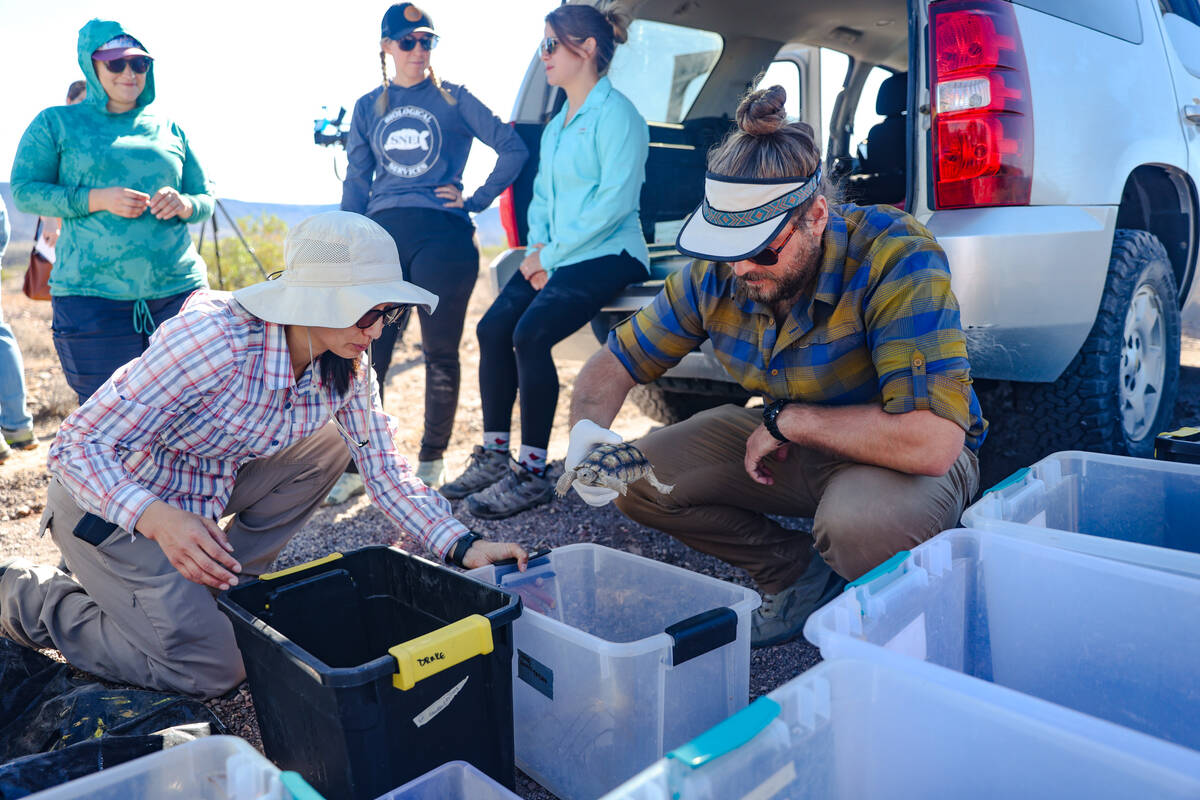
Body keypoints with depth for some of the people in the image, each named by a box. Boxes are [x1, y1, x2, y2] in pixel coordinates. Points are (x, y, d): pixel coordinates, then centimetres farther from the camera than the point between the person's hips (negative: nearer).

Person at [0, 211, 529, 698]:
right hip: (113, 502, -6)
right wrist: (158, 519, -46)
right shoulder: (213, 338, -34)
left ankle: (225, 587, 6)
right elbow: (78, 445, -29)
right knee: (210, 671, -11)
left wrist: (462, 545, -19)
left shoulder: (346, 367, -13)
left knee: (326, 448, -7)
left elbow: (385, 471, -6)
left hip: (211, 486, 7)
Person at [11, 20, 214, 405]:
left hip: (179, 290, 2)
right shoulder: (56, 123, 9)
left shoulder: (168, 129, 16)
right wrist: (97, 199, -12)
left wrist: (184, 204, -6)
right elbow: (23, 191, 3)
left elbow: (206, 199, 18)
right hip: (92, 297, -2)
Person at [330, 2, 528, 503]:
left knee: (440, 353, 0)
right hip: (383, 233, 3)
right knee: (367, 353, -2)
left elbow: (514, 148, 7)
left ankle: (431, 463, 13)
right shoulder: (368, 108, 17)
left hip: (442, 234, -2)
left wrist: (478, 200, 1)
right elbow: (355, 185, 17)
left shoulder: (453, 99, 8)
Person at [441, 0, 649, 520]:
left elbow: (615, 200, -18)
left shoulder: (616, 114, -8)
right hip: (556, 255, 8)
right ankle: (494, 455, 0)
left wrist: (550, 255, -16)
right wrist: (537, 249, 1)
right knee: (492, 327, -9)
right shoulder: (556, 125, 20)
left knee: (530, 333, -25)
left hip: (607, 255, -8)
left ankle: (532, 474, -16)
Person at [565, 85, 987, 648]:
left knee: (860, 521, -40)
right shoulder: (715, 274, -13)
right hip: (791, 441, 6)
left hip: (901, 454, -5)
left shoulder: (896, 259, -30)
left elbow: (932, 441, -38)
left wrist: (789, 420, -28)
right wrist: (586, 430, -25)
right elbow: (613, 363, -3)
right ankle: (804, 576, 8)